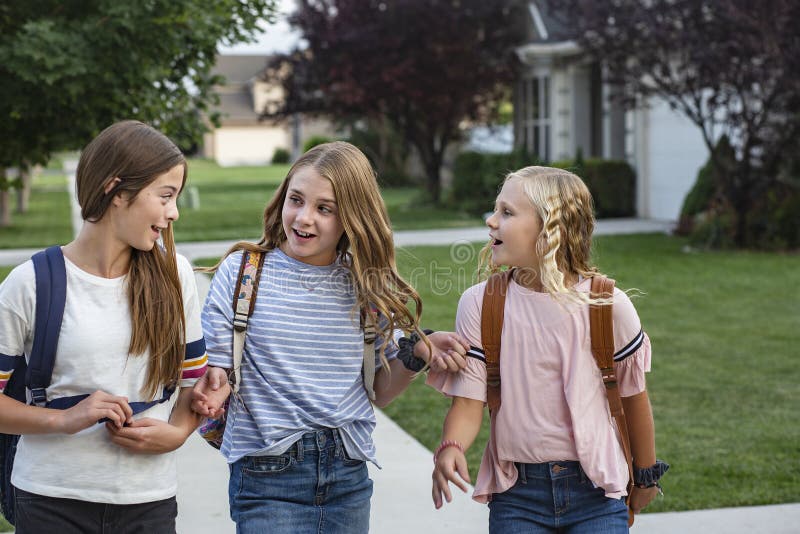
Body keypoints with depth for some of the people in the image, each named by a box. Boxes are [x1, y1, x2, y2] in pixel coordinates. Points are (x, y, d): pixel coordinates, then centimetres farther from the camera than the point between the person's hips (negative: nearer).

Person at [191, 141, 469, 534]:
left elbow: (381, 391, 9)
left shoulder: (367, 285, 3)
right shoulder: (242, 272, -4)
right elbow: (214, 369, -1)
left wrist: (417, 353, -7)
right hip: (268, 477, -3)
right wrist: (212, 388, -22)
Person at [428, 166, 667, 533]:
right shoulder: (479, 305, -6)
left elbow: (633, 396, 3)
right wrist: (450, 448, -29)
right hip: (515, 498, 1)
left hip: (595, 493, -1)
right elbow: (469, 401, -8)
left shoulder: (606, 305, -9)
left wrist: (646, 474, 15)